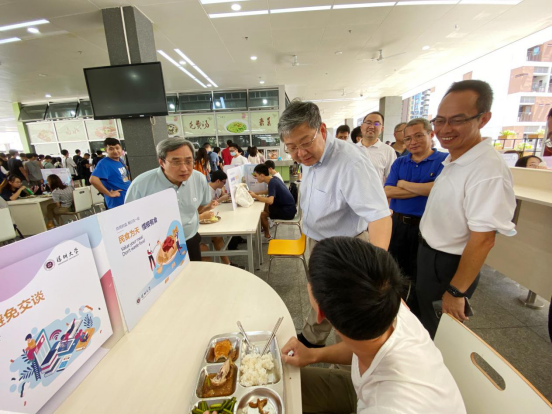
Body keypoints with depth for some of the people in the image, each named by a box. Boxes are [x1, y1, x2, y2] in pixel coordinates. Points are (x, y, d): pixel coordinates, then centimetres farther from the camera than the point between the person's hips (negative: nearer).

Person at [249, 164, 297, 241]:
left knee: (261, 214, -10)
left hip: (288, 211, -9)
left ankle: (267, 236, 8)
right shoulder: (273, 179, 4)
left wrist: (255, 196, -21)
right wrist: (256, 194, 7)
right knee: (265, 205, 17)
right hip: (288, 207, 9)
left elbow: (270, 201, -34)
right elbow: (271, 193, 20)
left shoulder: (272, 182, -21)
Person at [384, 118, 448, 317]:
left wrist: (403, 183, -11)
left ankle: (415, 316, 35)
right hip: (397, 223, 4)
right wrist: (424, 189, -15)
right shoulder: (399, 163, 5)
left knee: (419, 274, 12)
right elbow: (388, 192, -8)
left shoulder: (445, 160, -6)